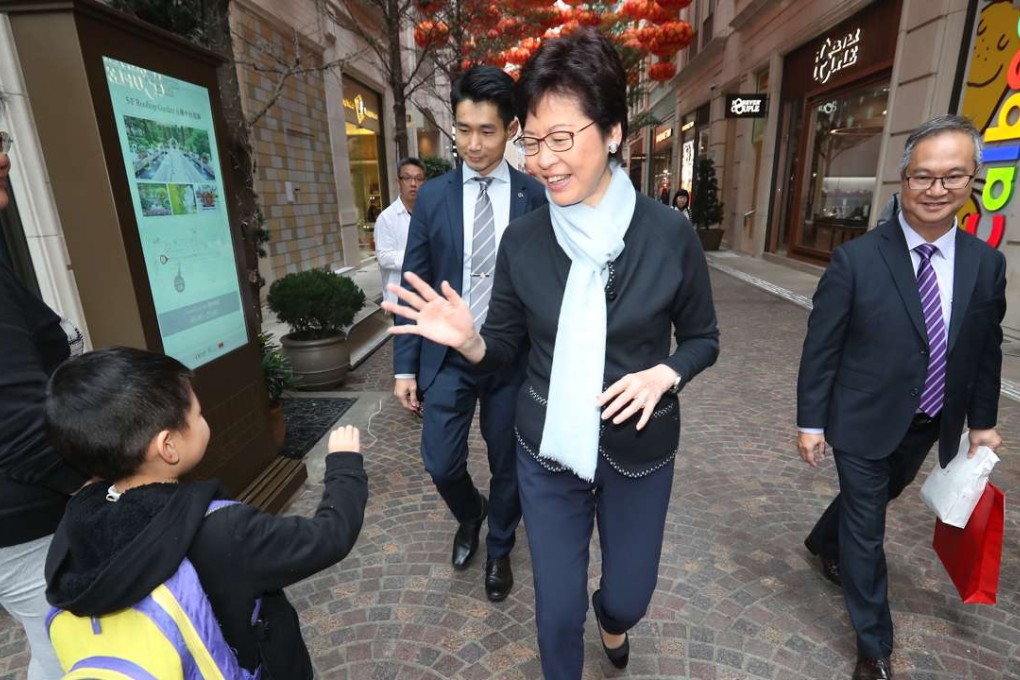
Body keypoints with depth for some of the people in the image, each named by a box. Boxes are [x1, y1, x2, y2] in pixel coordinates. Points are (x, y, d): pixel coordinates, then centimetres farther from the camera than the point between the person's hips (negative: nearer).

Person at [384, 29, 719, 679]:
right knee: (557, 608, 16)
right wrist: (467, 339, -22)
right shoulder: (522, 239, -10)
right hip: (547, 450, 1)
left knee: (628, 597, 22)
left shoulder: (669, 233, -13)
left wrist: (662, 375, -20)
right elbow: (505, 345, -1)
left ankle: (611, 618, 61)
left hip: (639, 449, 0)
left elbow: (703, 338, 0)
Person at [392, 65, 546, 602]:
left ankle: (498, 549, 41)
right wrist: (405, 365, 0)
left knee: (508, 464, 12)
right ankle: (469, 516, 40)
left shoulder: (536, 197, -3)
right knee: (441, 462, 3)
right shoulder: (432, 196, 1)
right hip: (448, 354, 1)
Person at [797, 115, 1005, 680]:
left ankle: (823, 542, 57)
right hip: (863, 423, -4)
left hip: (930, 426, 5)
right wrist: (810, 421, -11)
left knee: (869, 503, 26)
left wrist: (981, 421, 10)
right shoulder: (856, 259, -17)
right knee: (867, 530, 8)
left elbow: (986, 351, 7)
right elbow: (820, 346, -13)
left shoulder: (986, 264, -3)